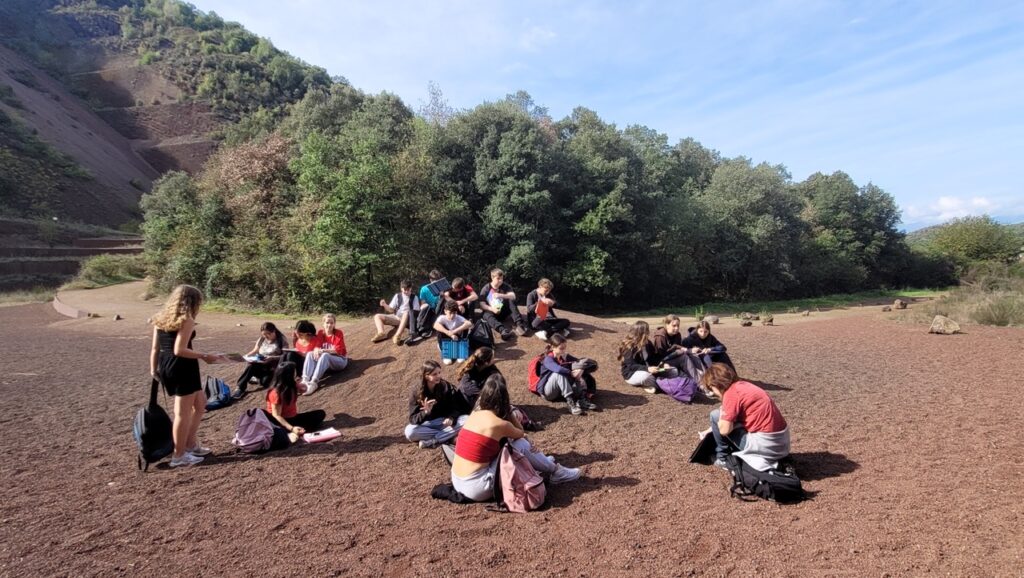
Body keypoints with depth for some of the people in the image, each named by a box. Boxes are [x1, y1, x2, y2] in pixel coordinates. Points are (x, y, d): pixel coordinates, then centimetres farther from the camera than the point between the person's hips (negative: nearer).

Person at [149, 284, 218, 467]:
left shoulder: (161, 318, 11)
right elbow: (179, 350, -20)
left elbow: (155, 348, 11)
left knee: (200, 403, 21)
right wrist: (204, 356, -12)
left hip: (165, 367, 9)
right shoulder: (186, 320, -14)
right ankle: (179, 456, 13)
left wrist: (154, 371, 15)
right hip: (181, 368, -9)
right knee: (183, 413, 3)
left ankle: (191, 445, 27)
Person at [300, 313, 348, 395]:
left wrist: (323, 350, -29)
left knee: (325, 356, -35)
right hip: (325, 361, 5)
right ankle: (305, 380, -43)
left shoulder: (338, 333, -9)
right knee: (310, 354, -21)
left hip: (340, 360, -5)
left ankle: (314, 383, -52)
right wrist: (316, 350, -30)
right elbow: (316, 346, -5)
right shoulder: (320, 333, 4)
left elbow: (338, 350, -18)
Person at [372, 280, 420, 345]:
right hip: (396, 318, 4)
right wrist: (385, 305, -8)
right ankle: (381, 333, -37)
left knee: (407, 312, -40)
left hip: (407, 319, -4)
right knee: (377, 316, -9)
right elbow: (391, 310, 11)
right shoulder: (397, 296, 11)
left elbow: (416, 311, -2)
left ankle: (398, 335, -56)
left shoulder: (414, 297, 4)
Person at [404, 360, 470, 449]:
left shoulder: (447, 387, -8)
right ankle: (448, 436, -23)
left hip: (445, 421, 1)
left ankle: (431, 441, -28)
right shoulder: (416, 392, -13)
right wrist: (426, 412, -36)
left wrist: (451, 419, -30)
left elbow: (456, 408, -7)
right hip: (427, 424, -1)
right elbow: (413, 419, -15)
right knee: (409, 431, -33)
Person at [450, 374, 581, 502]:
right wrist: (508, 409, 7)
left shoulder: (475, 414, 4)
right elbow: (521, 433, 8)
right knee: (522, 445, -3)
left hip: (458, 482, 8)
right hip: (475, 487, -8)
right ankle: (555, 472, 19)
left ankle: (544, 462, 35)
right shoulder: (500, 424, -16)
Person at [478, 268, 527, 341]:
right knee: (487, 315, -36)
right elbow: (482, 304, -14)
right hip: (491, 311, -2)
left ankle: (519, 324, -36)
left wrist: (501, 295, -34)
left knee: (511, 301, -22)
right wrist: (492, 309, -32)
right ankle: (503, 330, -63)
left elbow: (513, 296, -18)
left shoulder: (505, 286, -1)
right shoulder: (486, 288, -8)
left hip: (503, 311, 2)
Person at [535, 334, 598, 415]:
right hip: (547, 391, -6)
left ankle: (582, 399, -26)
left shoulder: (565, 357, 4)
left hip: (560, 390, 6)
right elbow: (557, 369, -38)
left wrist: (580, 370, -24)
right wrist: (571, 373, -41)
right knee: (559, 373, -34)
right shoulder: (548, 359, -17)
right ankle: (570, 402, -39)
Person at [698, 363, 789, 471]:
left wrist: (722, 412, 1)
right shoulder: (742, 385, 12)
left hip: (766, 444, -9)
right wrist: (710, 430, 32)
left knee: (715, 415, -1)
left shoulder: (731, 393, -15)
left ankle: (722, 458, 13)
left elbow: (724, 430, -17)